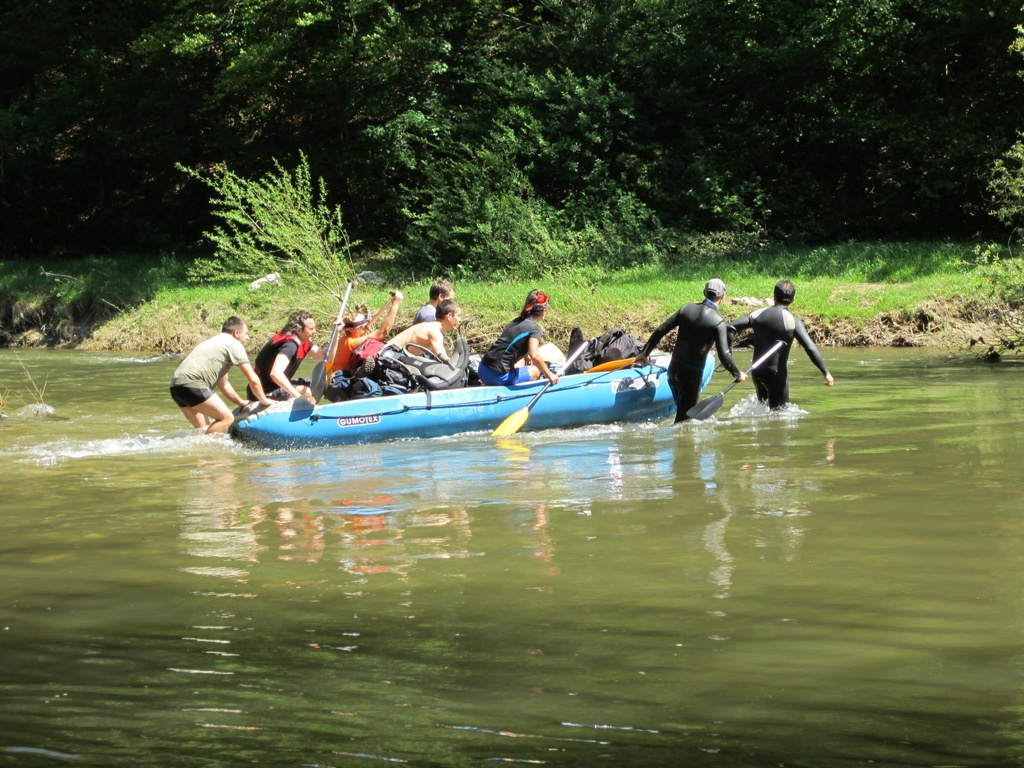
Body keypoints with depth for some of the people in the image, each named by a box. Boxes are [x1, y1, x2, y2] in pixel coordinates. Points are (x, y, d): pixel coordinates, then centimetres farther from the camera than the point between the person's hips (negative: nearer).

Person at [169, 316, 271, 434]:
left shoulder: (216, 342, 31)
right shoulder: (234, 344, 2)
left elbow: (223, 383, 38)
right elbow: (253, 379, 0)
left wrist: (241, 402, 39)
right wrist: (264, 400, 13)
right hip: (192, 383, -10)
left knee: (203, 428, 14)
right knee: (226, 418, -10)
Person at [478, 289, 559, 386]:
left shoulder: (516, 321, 16)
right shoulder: (534, 328, -9)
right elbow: (534, 356, -23)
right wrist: (549, 375, -13)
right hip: (499, 376, -8)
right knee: (537, 370, 15)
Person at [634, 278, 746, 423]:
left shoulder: (686, 309, 1)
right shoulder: (718, 322, -13)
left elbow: (660, 330, 4)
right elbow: (724, 356, -17)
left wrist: (645, 352, 16)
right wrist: (738, 375, 0)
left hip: (673, 369, 5)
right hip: (692, 374, -5)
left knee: (681, 409, 22)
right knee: (684, 417, 1)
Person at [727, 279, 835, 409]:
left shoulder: (758, 314, 1)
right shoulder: (793, 321, -12)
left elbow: (731, 327, -5)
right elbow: (810, 348, -19)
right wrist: (826, 373, -16)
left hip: (757, 372, 5)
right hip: (777, 373, -5)